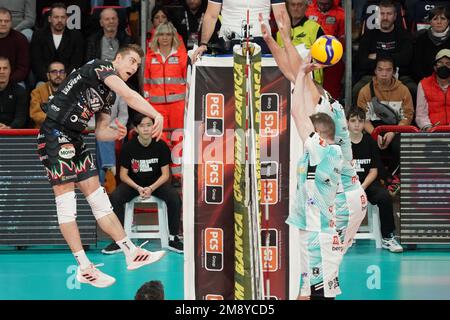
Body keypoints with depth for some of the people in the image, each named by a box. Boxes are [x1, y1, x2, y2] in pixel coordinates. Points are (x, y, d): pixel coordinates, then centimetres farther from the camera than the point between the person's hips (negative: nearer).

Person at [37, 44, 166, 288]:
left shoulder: (109, 93, 17)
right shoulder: (101, 67, -9)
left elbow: (100, 132, 19)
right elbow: (129, 95, -25)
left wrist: (116, 134, -1)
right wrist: (157, 116, -29)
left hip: (74, 139, 10)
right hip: (55, 134, -9)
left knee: (98, 197, 7)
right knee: (66, 199, -7)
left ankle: (131, 253, 7)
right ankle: (84, 268, -7)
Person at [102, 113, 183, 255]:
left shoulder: (161, 146, -10)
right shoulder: (128, 147, -10)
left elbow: (165, 174, -7)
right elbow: (123, 174, -6)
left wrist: (151, 188, -24)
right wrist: (138, 188, -23)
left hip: (156, 183, 0)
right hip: (133, 183, 0)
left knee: (174, 197, -29)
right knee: (114, 198, -29)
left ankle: (173, 239, -14)